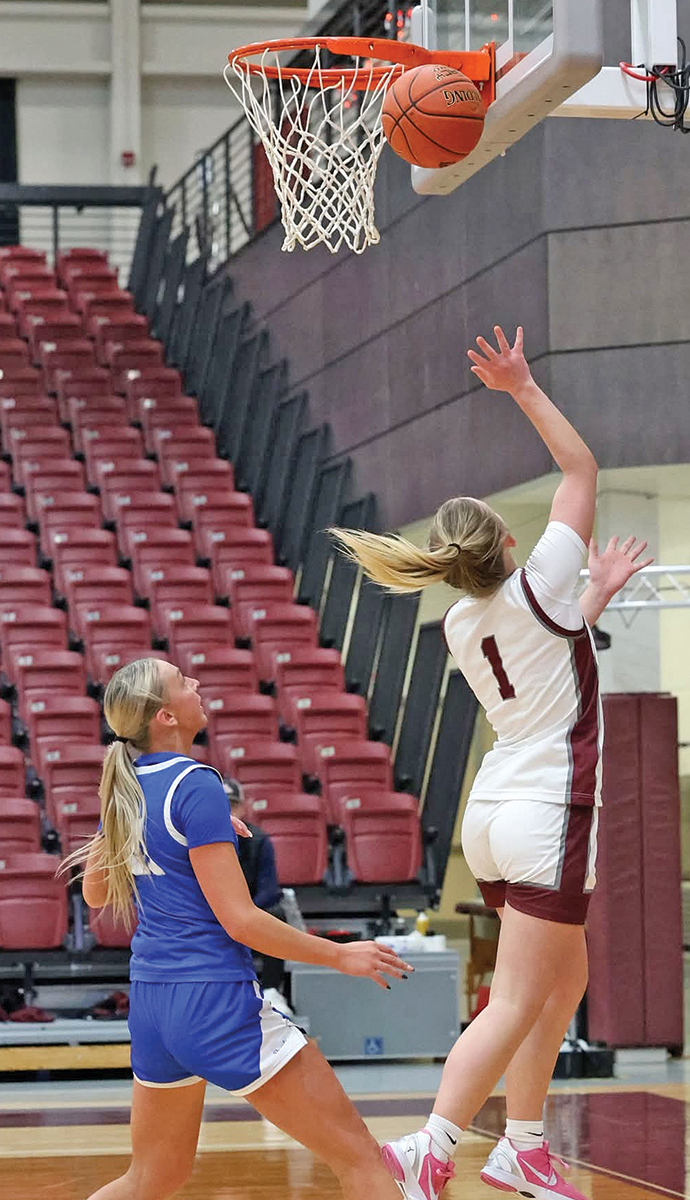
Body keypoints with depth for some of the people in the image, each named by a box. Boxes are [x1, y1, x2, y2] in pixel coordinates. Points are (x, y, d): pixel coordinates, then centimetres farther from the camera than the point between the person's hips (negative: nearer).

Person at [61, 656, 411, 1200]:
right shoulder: (194, 785, -15)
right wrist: (340, 956, -7)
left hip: (149, 1003, 9)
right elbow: (239, 920, -16)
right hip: (215, 998, -9)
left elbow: (95, 893, 25)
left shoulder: (125, 787, 9)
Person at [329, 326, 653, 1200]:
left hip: (494, 811, 8)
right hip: (549, 813, -8)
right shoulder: (539, 586, -11)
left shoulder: (461, 625, 7)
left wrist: (596, 597, 31)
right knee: (517, 1005, -8)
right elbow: (581, 468, -3)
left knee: (564, 981, 20)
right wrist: (524, 390, -2)